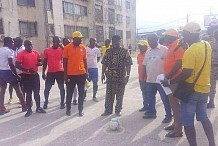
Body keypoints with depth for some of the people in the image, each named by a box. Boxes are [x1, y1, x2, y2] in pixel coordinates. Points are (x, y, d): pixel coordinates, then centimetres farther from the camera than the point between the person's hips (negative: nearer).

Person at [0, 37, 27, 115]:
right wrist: (16, 74, -14)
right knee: (17, 88, 4)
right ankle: (24, 106, 10)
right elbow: (11, 64, -19)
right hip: (7, 71, -7)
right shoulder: (9, 51, -11)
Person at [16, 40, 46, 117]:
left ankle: (38, 108, 22)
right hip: (26, 76, -3)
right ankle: (29, 109, 17)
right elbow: (17, 65, -15)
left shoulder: (36, 52, 5)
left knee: (37, 92, 9)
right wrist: (27, 70, -23)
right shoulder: (21, 54, -9)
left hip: (35, 75, 4)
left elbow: (40, 61, 15)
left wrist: (40, 63, -9)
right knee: (28, 93, 5)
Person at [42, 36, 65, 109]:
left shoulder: (62, 50, 2)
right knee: (47, 89, 6)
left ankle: (62, 103, 19)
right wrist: (43, 73, 4)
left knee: (62, 88, 6)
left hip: (60, 71, 0)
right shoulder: (47, 50, 2)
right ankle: (46, 102, 24)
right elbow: (45, 62, 6)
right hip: (50, 72, 0)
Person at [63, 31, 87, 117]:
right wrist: (65, 74, -5)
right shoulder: (67, 48, -4)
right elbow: (65, 61, -2)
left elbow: (85, 60, 9)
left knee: (81, 93, 8)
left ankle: (80, 110, 20)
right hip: (71, 74, -2)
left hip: (81, 74, 2)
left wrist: (86, 72, 6)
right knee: (69, 93, 10)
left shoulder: (83, 48, 4)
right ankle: (68, 109, 25)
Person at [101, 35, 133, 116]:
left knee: (120, 95, 8)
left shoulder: (125, 52, -2)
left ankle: (118, 110, 23)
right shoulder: (108, 52, 6)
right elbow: (104, 63, 7)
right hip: (110, 76, 2)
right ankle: (108, 110, 21)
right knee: (109, 94, 8)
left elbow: (128, 64, -5)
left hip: (121, 77, -2)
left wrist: (128, 75, -12)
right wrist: (103, 74, 2)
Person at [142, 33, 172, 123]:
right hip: (150, 79, 7)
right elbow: (145, 65, 17)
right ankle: (151, 112, 31)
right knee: (150, 97, 16)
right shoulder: (148, 52, 13)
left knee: (165, 99, 3)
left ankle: (168, 115, 15)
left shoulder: (164, 49, -7)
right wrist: (143, 76, 15)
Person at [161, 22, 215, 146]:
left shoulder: (190, 51, -22)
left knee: (188, 122, 7)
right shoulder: (207, 45, 3)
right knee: (204, 117, 24)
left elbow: (186, 74, -26)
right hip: (204, 89, 8)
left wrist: (169, 82, -16)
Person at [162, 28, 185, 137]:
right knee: (172, 102, 17)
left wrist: (168, 77, -20)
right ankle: (175, 124, 31)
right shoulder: (171, 47, 15)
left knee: (175, 103, -5)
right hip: (170, 79, 10)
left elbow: (178, 64, -22)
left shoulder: (178, 47, -14)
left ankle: (178, 130, 5)